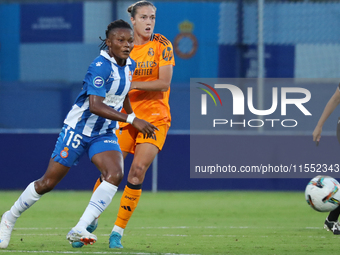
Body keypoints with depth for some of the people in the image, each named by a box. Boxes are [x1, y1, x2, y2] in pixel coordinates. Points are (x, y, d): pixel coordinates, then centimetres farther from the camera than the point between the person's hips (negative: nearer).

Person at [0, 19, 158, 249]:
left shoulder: (130, 65, 4)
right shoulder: (101, 67, -23)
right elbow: (95, 106, -33)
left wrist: (134, 121, 34)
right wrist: (131, 119, -36)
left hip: (105, 134, 6)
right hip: (77, 130, -6)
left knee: (115, 174, -22)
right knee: (48, 182, 1)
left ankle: (80, 230, -25)